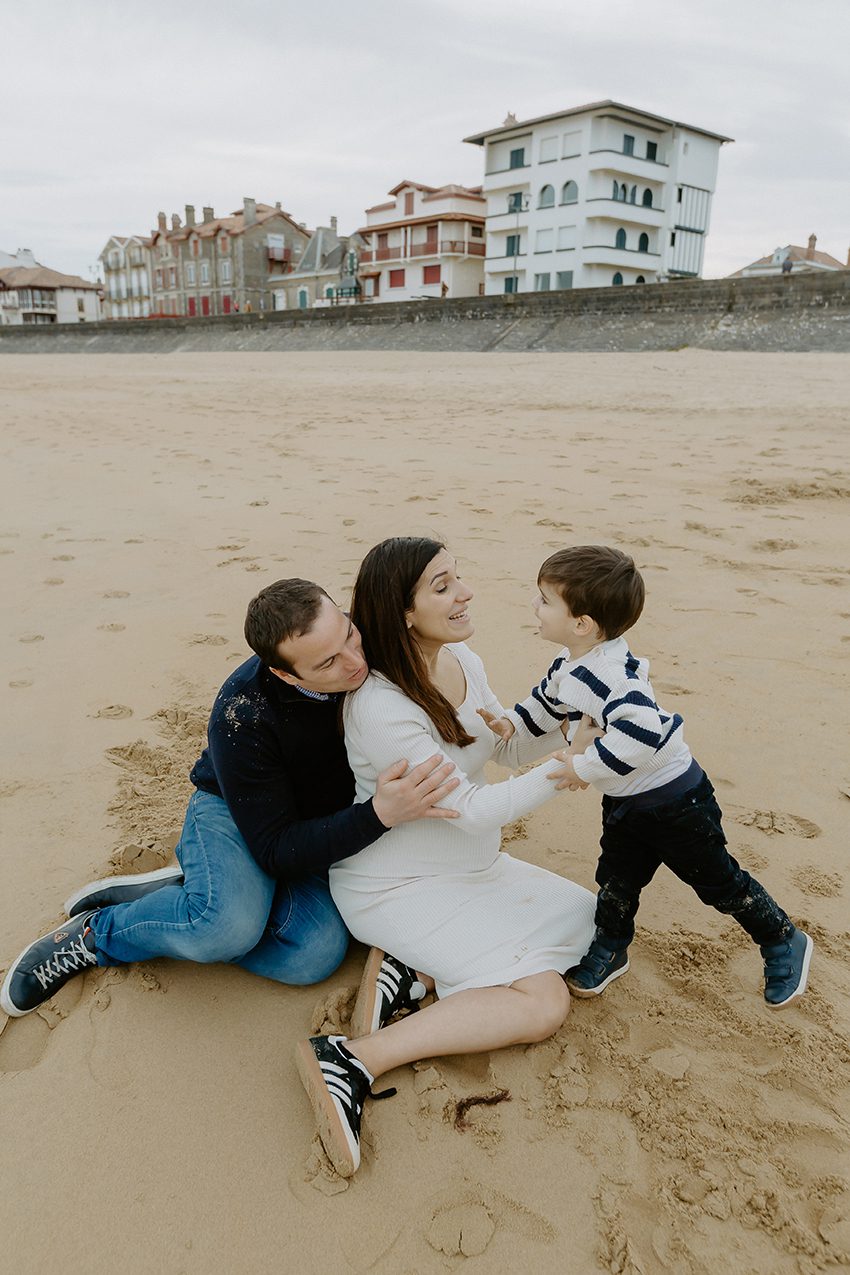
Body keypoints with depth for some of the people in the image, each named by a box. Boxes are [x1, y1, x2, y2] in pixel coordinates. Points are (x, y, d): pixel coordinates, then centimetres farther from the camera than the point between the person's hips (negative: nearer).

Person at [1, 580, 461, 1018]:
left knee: (316, 953, -24)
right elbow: (277, 851, -29)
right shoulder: (243, 715, -33)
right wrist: (379, 814, -43)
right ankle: (97, 928, -4)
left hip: (320, 824, 4)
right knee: (229, 926, -35)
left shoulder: (368, 650, -21)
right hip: (233, 812, -4)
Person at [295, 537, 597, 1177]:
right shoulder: (380, 709, -29)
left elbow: (507, 746, 10)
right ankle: (354, 1060, -14)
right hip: (395, 887, -9)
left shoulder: (465, 663, -3)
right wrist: (563, 773, -21)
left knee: (583, 921, 10)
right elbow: (469, 810, -25)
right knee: (543, 1001, -13)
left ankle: (406, 966, 1)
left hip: (467, 868, 9)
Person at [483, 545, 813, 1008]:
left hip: (675, 800, -8)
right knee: (616, 883, 18)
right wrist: (513, 722, 2)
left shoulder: (609, 674, -34)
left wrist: (585, 766, -39)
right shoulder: (568, 666, -2)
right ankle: (609, 950, 41)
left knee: (719, 882, 10)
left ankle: (784, 943, 33)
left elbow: (641, 731, -47)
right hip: (624, 804, 8)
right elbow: (547, 700, 18)